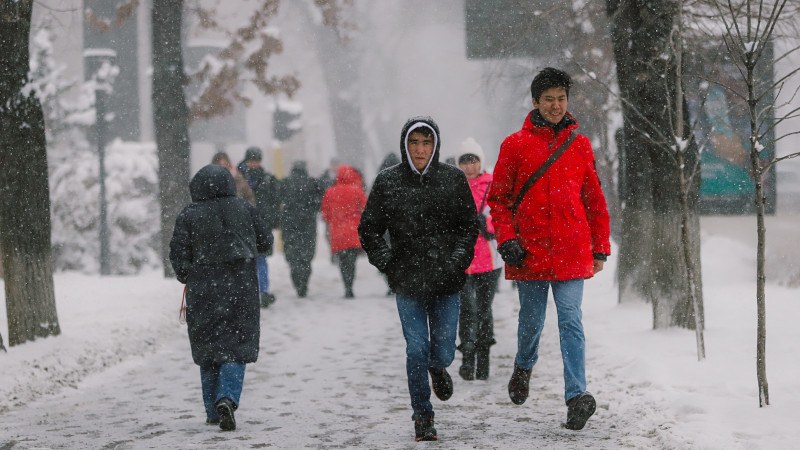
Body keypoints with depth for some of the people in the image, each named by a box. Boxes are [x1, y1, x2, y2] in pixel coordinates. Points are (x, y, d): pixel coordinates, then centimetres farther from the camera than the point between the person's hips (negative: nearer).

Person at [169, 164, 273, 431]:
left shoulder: (188, 216, -6)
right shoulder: (244, 209, -1)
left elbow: (178, 254, -7)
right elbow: (265, 241, 6)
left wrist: (184, 275, 13)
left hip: (203, 290, 0)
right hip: (241, 287, 0)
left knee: (208, 349, 11)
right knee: (236, 348, 2)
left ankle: (213, 412, 14)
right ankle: (227, 398, -22)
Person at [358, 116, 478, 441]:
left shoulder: (453, 179, 3)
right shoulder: (387, 182, 2)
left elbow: (470, 225, 9)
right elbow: (368, 229, 9)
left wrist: (457, 259, -5)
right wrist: (386, 261, -3)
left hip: (445, 281, 1)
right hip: (407, 281, -1)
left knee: (442, 351, 0)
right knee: (416, 350, -5)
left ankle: (438, 368, 39)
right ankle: (422, 417, 9)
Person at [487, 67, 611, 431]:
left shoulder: (580, 145, 9)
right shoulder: (516, 145, 4)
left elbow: (594, 201, 14)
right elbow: (498, 199, 7)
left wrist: (600, 249, 11)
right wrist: (506, 239, -6)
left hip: (571, 251, 0)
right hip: (529, 251, 0)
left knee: (571, 320, -9)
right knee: (531, 319, 10)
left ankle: (577, 395, -13)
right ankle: (524, 366, 40)